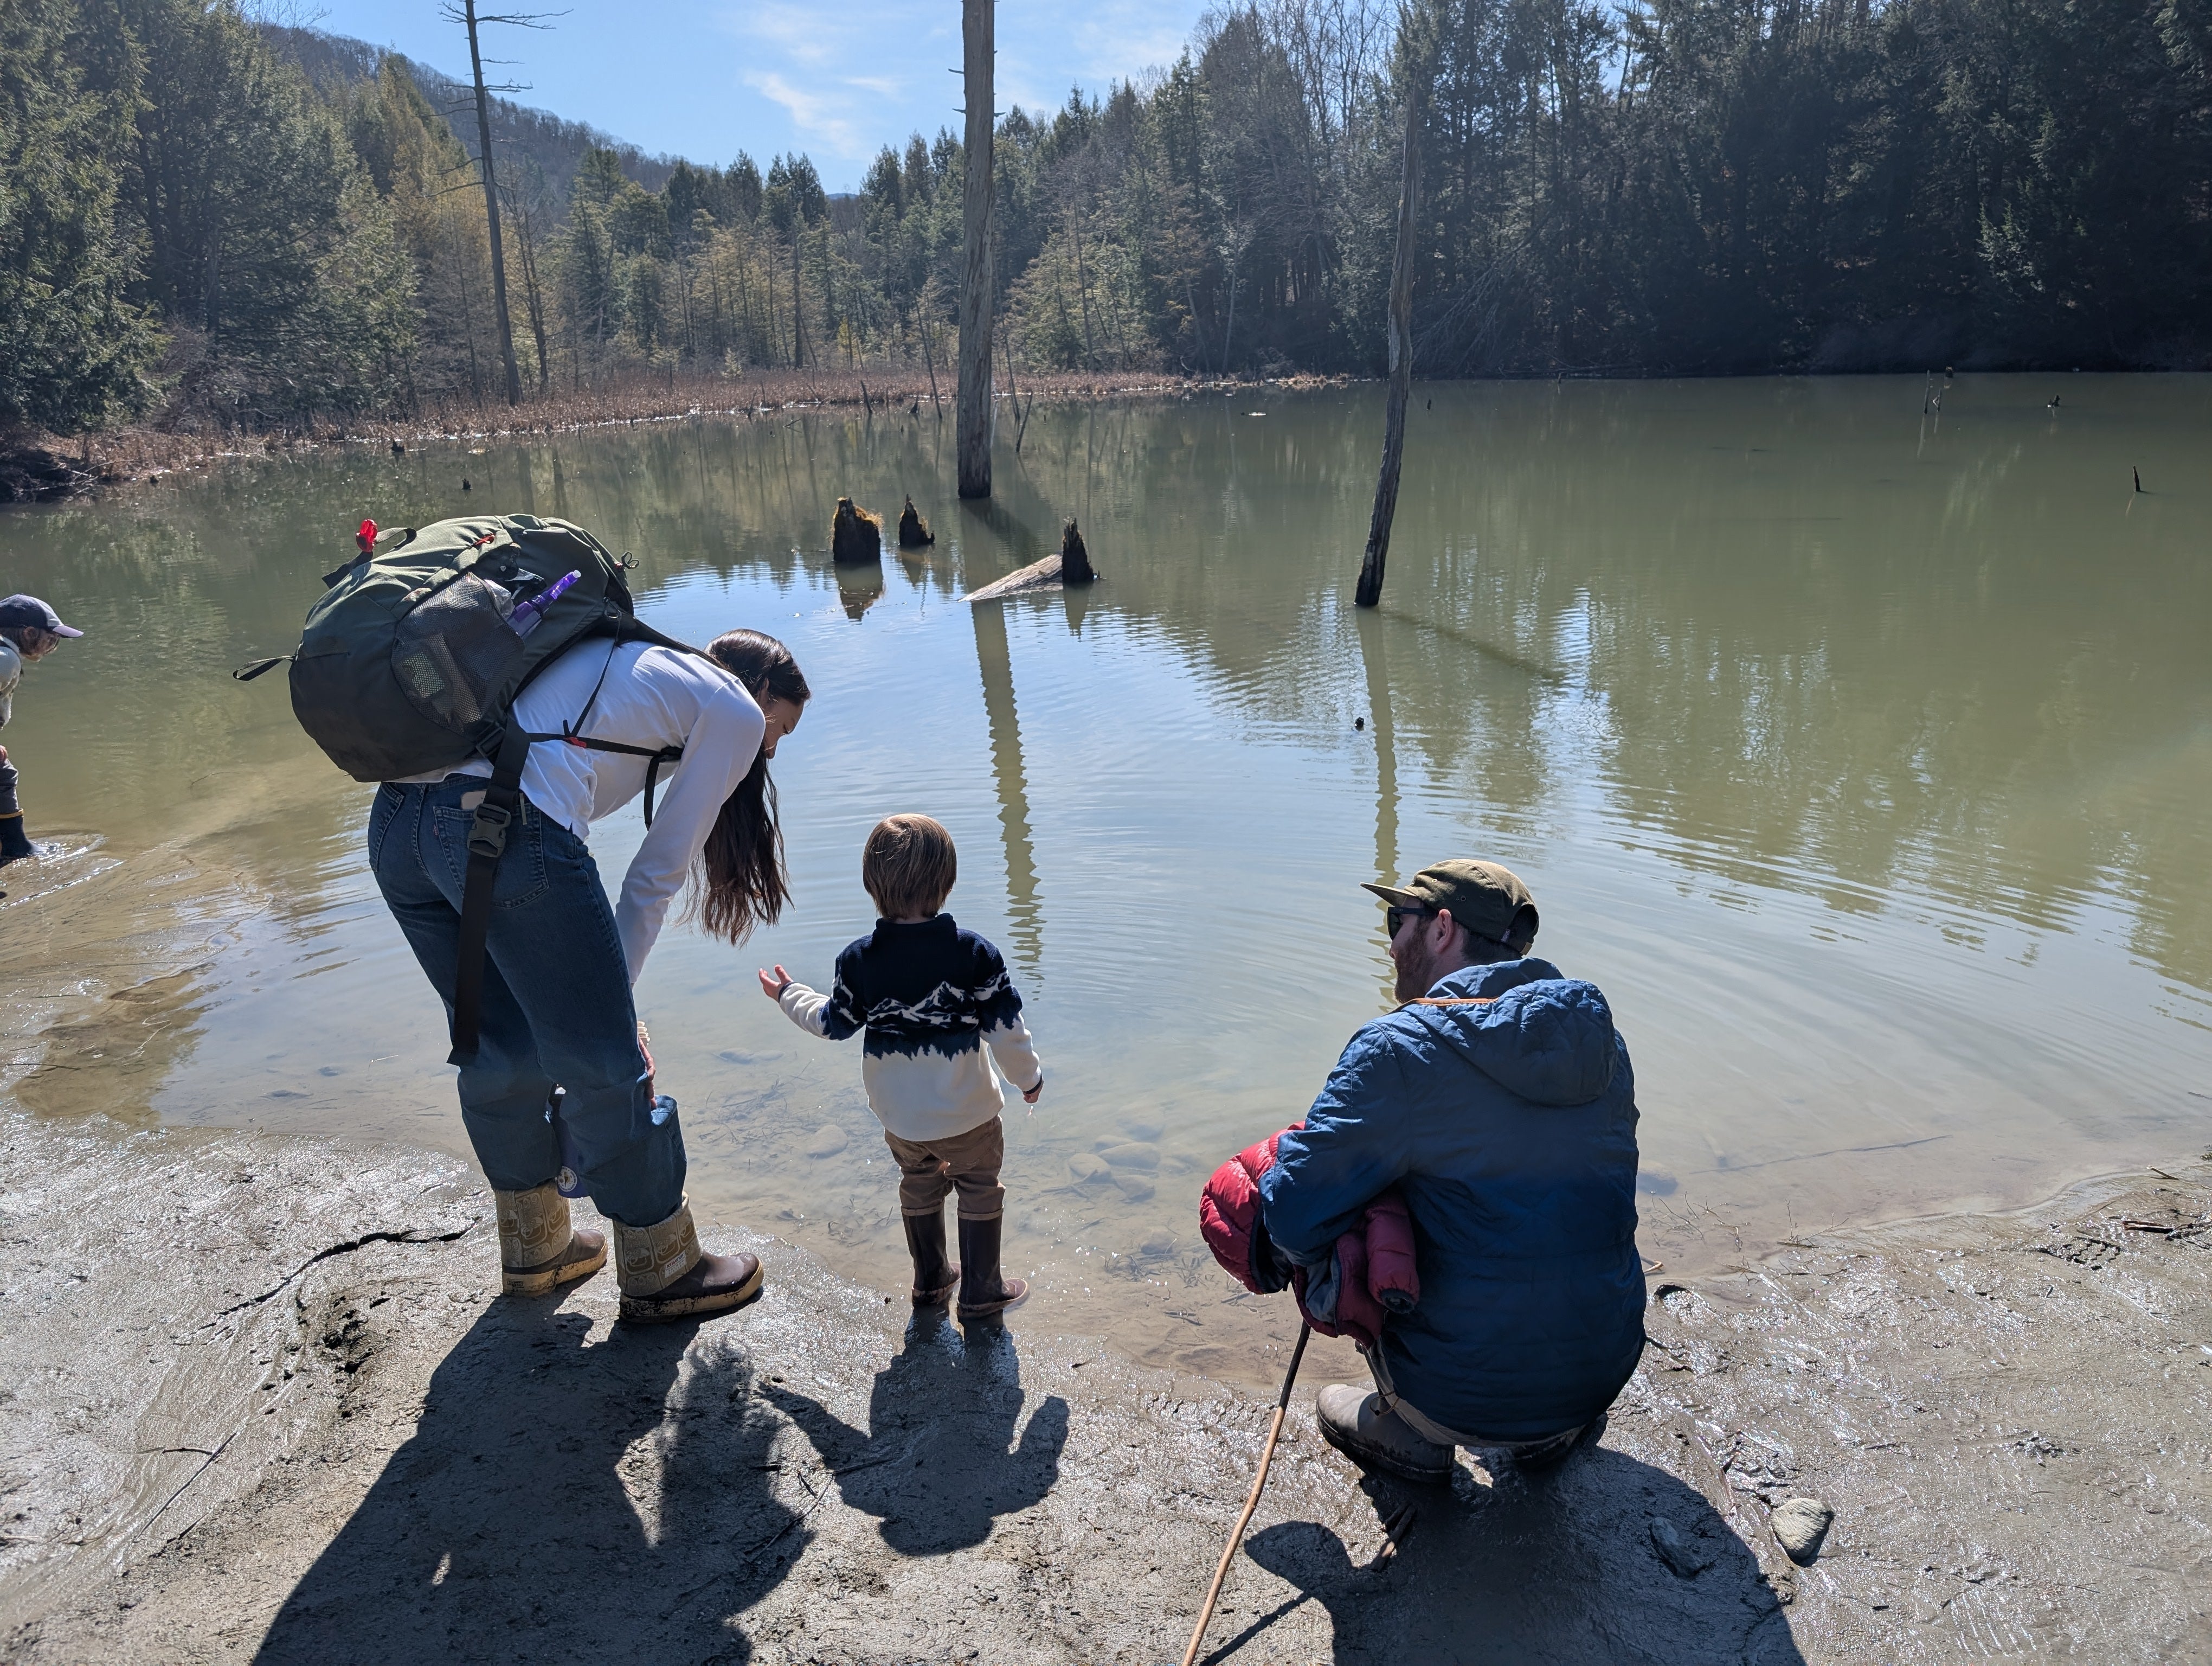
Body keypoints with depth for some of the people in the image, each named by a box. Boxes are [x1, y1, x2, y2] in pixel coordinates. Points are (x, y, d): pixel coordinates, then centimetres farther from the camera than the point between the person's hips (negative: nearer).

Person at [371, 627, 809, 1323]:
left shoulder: (622, 663, 33)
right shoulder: (735, 709, 10)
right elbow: (658, 872, 8)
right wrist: (608, 991, 16)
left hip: (394, 818, 9)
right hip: (506, 827, -9)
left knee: (502, 1049, 23)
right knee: (605, 1064, 8)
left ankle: (535, 1248, 42)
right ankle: (662, 1272, 26)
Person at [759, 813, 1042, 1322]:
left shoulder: (859, 960, -12)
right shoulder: (975, 954, -19)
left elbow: (833, 1023, 1)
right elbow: (1006, 1031, -15)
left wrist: (788, 995, 20)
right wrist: (1030, 1078, 4)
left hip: (898, 1116, 3)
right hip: (967, 1113, -3)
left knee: (919, 1185, 25)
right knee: (980, 1190, 16)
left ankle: (930, 1281, 39)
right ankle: (980, 1292, 24)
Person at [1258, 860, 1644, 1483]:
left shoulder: (1401, 1047, -18)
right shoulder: (1601, 1039, 2)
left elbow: (1294, 1220, -19)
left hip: (1467, 1399, -6)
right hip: (1606, 1373, 6)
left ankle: (1412, 1434, 19)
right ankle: (1553, 1429, 26)